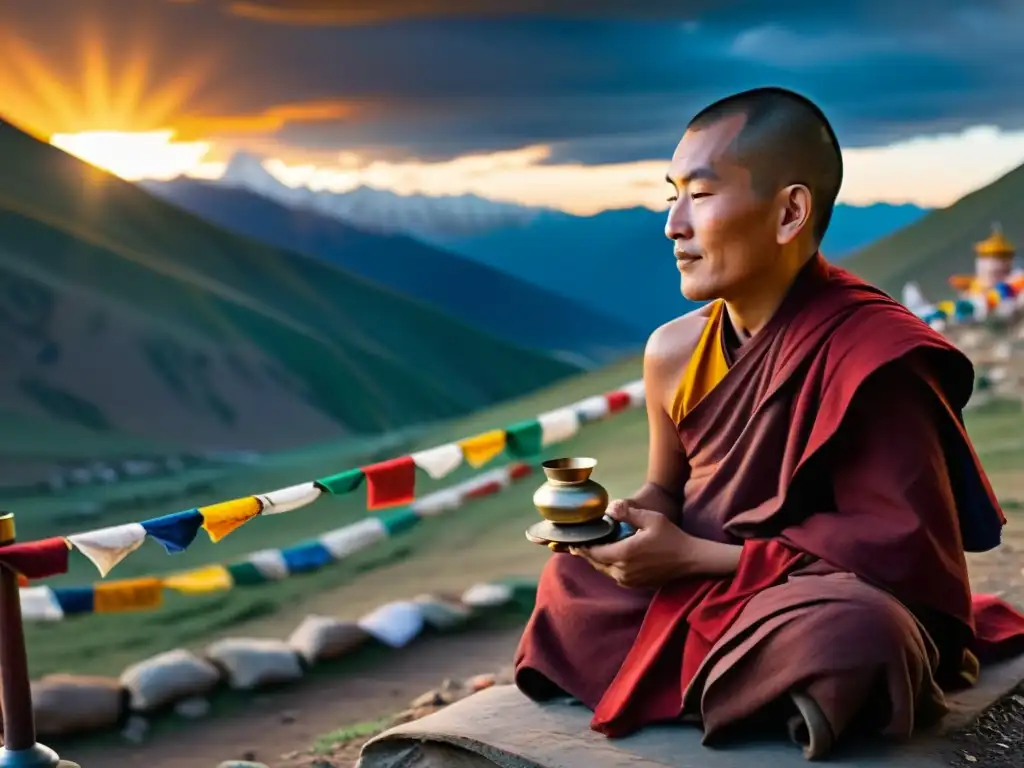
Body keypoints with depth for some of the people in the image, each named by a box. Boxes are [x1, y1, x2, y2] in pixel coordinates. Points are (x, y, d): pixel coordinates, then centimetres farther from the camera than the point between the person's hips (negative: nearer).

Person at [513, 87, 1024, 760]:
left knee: (850, 639, -38)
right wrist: (611, 522, -12)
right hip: (698, 600, 7)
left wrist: (695, 558, -22)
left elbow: (906, 545, -25)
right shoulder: (672, 351, -2)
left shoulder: (869, 353, -23)